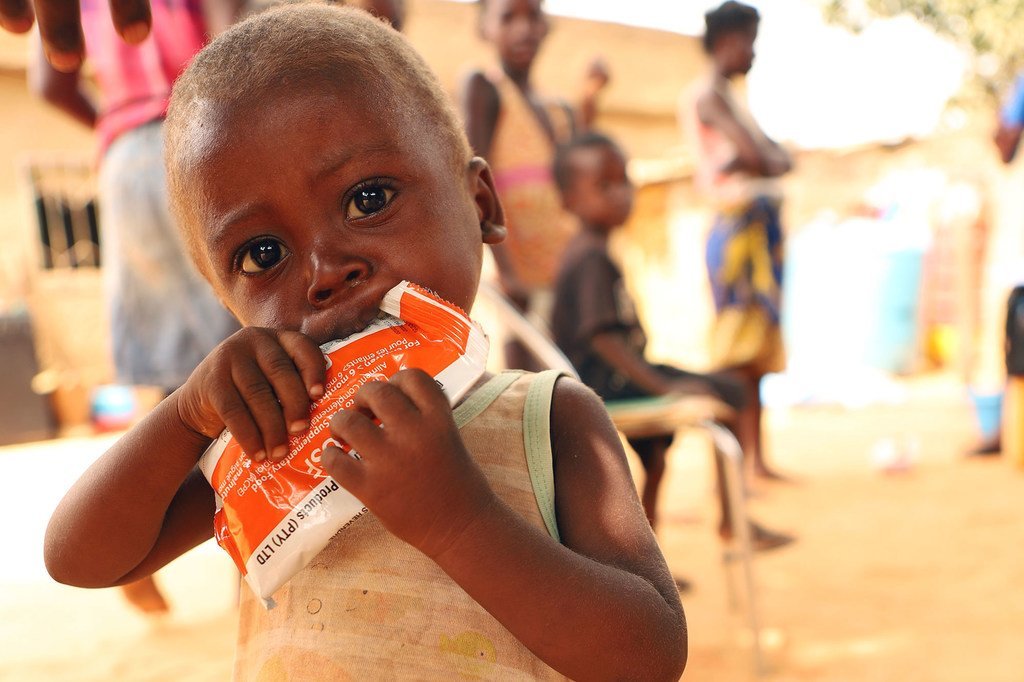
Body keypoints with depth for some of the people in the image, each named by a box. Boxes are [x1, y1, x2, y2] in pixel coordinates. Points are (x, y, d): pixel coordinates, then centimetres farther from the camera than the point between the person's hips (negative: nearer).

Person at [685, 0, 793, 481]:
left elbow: (781, 160, 15)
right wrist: (764, 159, 3)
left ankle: (756, 458, 13)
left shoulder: (729, 99, 24)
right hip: (737, 224, -9)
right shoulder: (708, 96, -6)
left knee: (756, 354, 9)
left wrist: (763, 160, -5)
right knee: (736, 355, -12)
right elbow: (755, 155, -17)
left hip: (760, 227, 9)